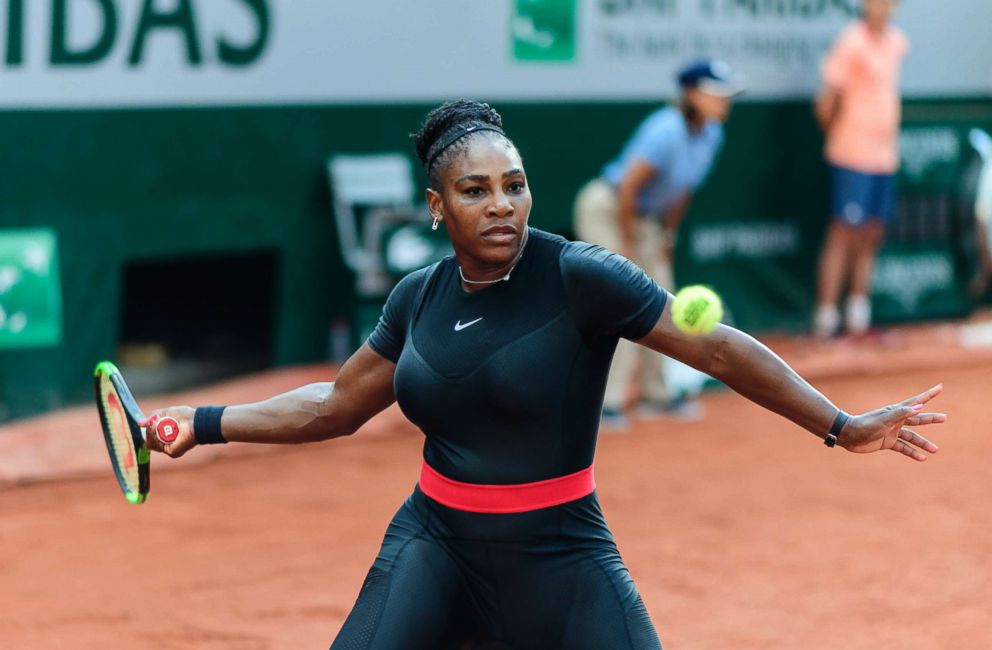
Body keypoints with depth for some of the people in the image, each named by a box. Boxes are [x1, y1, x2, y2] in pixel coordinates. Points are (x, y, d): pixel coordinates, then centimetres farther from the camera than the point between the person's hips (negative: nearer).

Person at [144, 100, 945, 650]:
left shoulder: (578, 276, -13)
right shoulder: (418, 297, 2)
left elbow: (718, 348, -13)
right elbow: (335, 406, 15)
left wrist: (842, 425, -18)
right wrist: (207, 422, 13)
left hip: (557, 558, -3)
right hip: (434, 546, 4)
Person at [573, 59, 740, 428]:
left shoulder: (712, 135, -2)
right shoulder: (666, 132, -29)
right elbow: (627, 187, -28)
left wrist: (666, 238, 10)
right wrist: (628, 245, -19)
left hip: (641, 217, 9)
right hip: (605, 208, -9)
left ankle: (655, 394, 20)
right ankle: (608, 401, -10)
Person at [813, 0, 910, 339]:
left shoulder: (897, 41, 11)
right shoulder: (850, 43, -12)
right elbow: (827, 102, -10)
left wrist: (891, 137, 17)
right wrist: (836, 136, 3)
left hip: (885, 156, 7)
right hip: (853, 158, -7)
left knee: (872, 235, 9)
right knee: (844, 234, -8)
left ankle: (857, 317, 16)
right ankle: (825, 319, -5)